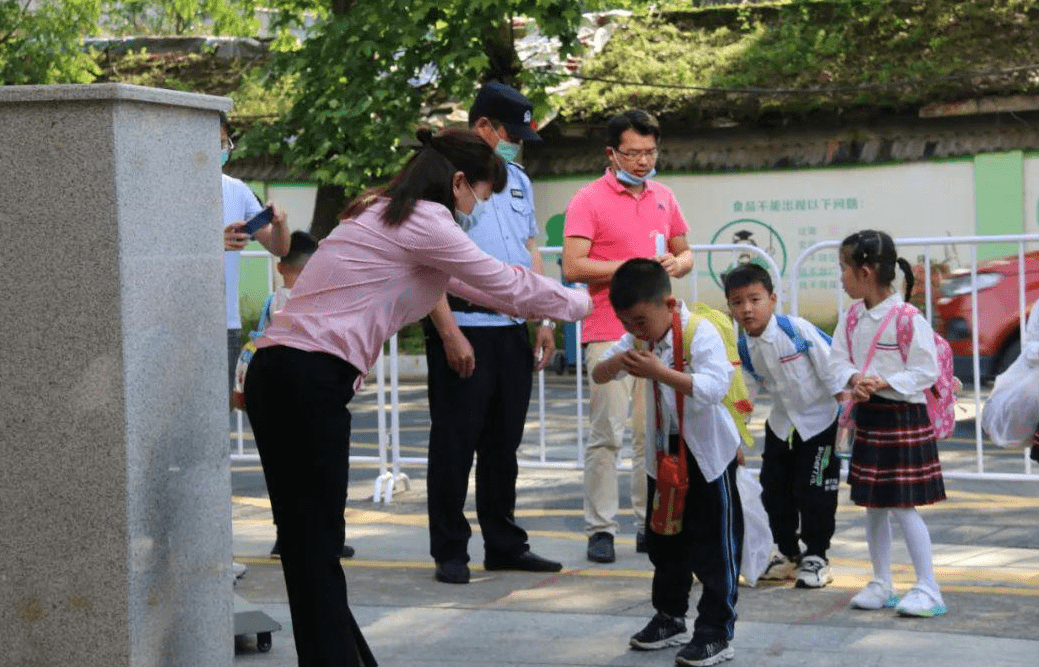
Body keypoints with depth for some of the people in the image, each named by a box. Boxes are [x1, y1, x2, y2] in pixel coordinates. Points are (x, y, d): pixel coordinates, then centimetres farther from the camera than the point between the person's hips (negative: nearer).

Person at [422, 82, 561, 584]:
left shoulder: (518, 180, 16)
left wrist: (544, 320, 12)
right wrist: (449, 333, -17)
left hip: (512, 330, 7)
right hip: (462, 328, -7)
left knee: (504, 445, 12)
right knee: (454, 445, -1)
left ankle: (504, 544, 21)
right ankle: (449, 552, 7)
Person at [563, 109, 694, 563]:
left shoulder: (664, 198, 14)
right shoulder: (589, 200, -4)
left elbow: (685, 252, 24)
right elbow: (573, 267, -12)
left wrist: (676, 264, 0)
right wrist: (633, 267, -14)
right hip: (609, 334, -5)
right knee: (607, 434, -6)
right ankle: (601, 530, -2)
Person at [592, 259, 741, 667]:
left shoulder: (701, 334, -23)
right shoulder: (638, 339, -1)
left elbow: (713, 387, -36)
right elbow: (598, 375, 1)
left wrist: (660, 372, -42)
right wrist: (616, 362, -22)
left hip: (708, 452, -7)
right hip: (664, 450, 7)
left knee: (713, 544, -2)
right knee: (664, 540, 16)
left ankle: (716, 633, 3)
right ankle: (670, 618, 30)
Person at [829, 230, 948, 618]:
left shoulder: (907, 318, -17)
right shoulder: (851, 318, 4)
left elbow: (926, 371, -16)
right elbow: (839, 360, 4)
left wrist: (884, 383, -24)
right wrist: (854, 379, -17)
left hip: (904, 417, -7)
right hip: (868, 416, 7)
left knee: (903, 506, -6)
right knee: (873, 505, 13)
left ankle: (928, 589, 4)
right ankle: (881, 585, 24)